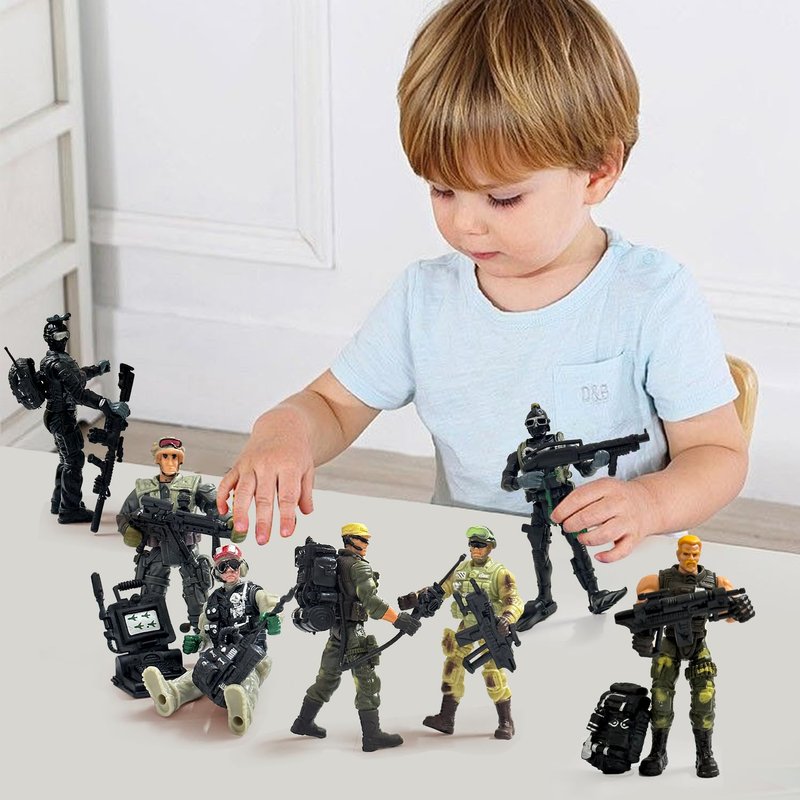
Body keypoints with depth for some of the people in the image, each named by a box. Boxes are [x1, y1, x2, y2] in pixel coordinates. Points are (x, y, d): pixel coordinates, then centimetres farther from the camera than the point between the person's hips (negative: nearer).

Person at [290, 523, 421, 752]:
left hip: (334, 629, 9)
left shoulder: (333, 564, 11)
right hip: (352, 632, -9)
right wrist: (398, 619, -27)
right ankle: (372, 736, -5)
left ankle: (304, 722, 28)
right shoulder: (358, 566, -14)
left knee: (327, 678, 20)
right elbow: (371, 600, -25)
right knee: (367, 682, -4)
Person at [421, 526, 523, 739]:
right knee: (453, 666, 3)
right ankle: (446, 718, 10)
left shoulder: (499, 573, -8)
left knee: (492, 672, -12)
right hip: (466, 626, 6)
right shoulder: (461, 569, 9)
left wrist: (507, 618, -36)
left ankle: (506, 722, -1)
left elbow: (514, 601, -16)